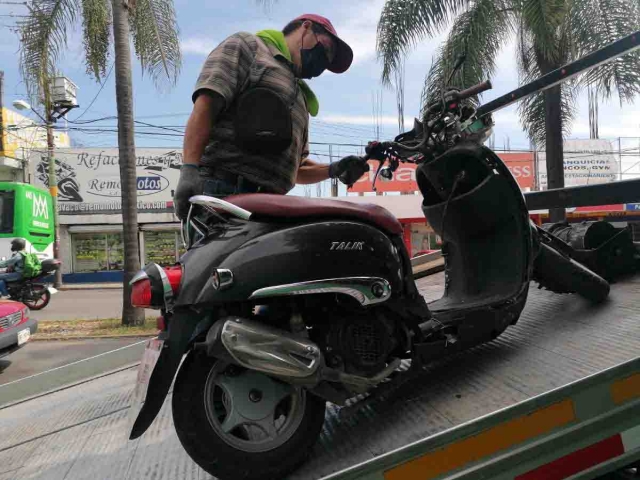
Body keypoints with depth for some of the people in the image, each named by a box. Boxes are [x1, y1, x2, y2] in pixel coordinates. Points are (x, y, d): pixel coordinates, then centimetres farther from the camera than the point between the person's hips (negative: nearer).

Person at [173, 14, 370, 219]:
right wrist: (189, 169, -20)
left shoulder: (300, 98, 31)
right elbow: (205, 105, -6)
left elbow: (296, 165, 29)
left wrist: (334, 169, 10)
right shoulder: (247, 45, 10)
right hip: (224, 190, -8)